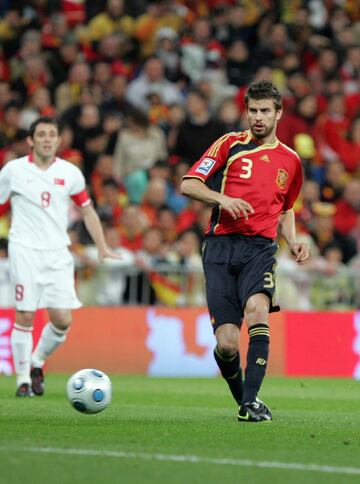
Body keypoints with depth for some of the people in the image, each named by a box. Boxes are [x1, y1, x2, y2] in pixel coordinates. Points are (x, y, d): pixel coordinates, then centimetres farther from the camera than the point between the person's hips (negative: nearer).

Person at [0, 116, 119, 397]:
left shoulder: (70, 173, 7)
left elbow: (87, 210, 16)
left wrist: (102, 247, 9)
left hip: (57, 253, 2)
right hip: (24, 250, -2)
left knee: (63, 320, -5)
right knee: (25, 316, -6)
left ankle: (38, 362, 21)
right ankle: (23, 378, 7)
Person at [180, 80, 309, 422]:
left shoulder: (290, 161, 17)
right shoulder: (230, 144, 7)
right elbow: (188, 185, 2)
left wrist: (293, 243, 12)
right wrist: (223, 199, -15)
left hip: (260, 248, 1)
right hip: (221, 244, -1)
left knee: (257, 310, -29)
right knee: (227, 342, -9)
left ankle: (251, 400, -28)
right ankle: (241, 398, 20)